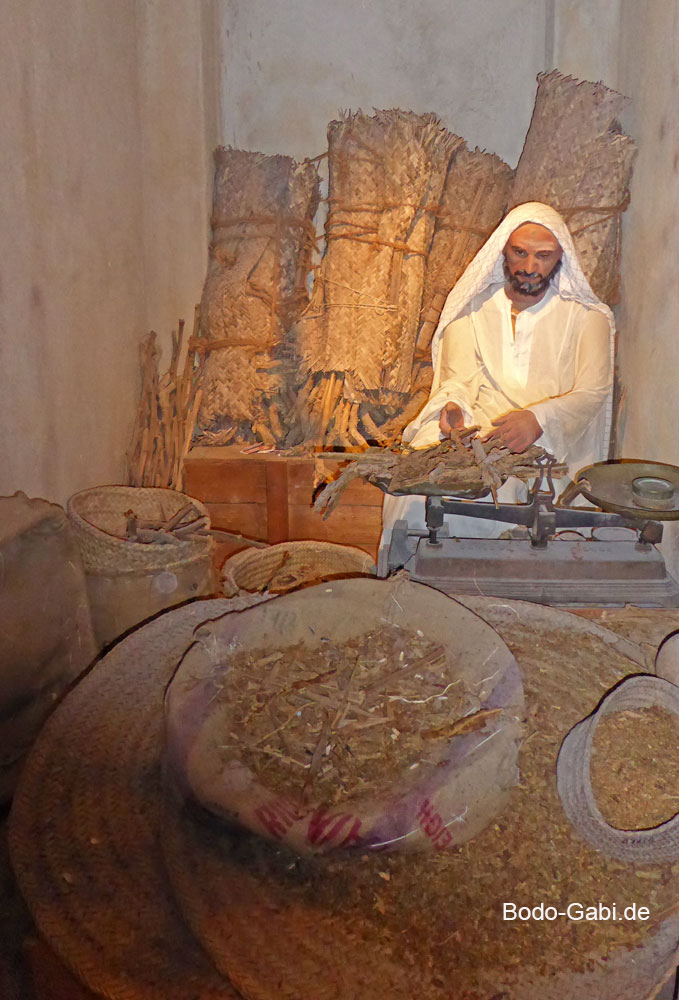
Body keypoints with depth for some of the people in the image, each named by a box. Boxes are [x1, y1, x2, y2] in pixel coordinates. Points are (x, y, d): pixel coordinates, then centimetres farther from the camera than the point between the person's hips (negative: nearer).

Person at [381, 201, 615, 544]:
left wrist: (538, 418, -23)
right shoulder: (473, 307, 16)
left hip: (546, 440, -1)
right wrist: (454, 405, -19)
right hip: (472, 427, 2)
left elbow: (592, 392, -3)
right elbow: (459, 377, 7)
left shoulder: (586, 317, 9)